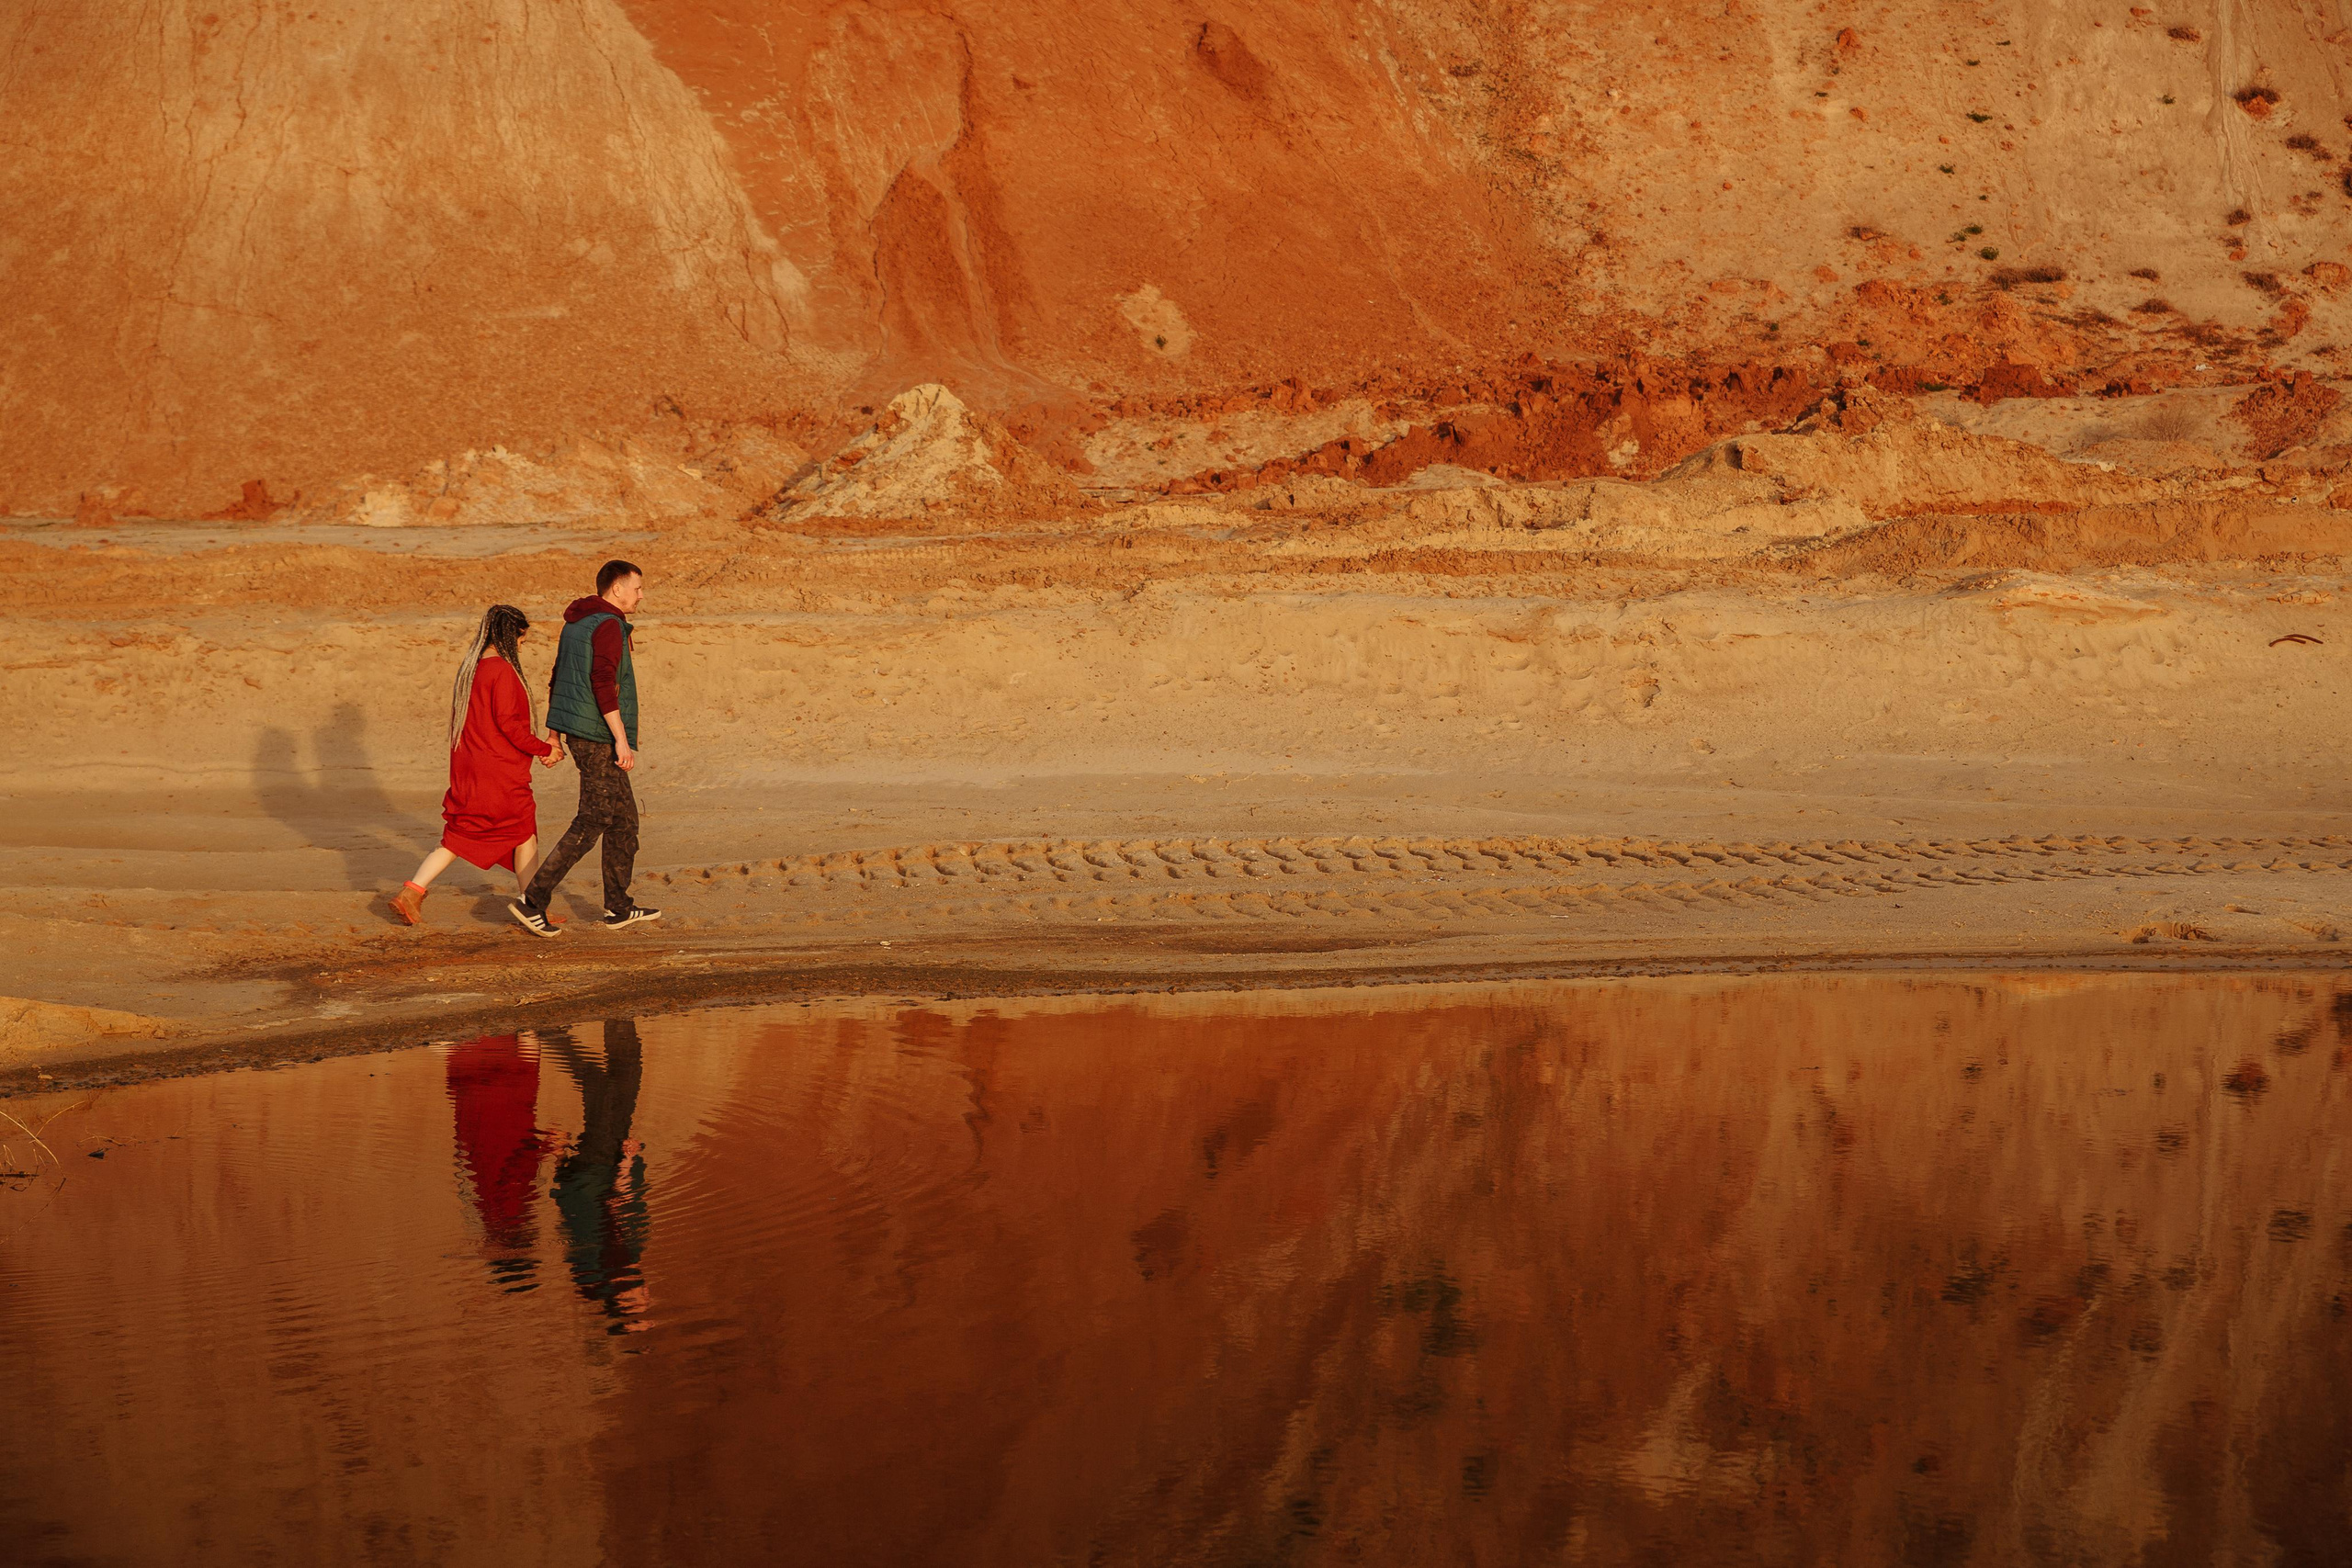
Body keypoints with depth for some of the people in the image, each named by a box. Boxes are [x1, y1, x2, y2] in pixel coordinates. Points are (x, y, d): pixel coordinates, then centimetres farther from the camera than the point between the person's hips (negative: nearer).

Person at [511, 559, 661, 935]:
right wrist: (621, 740, -24)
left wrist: (553, 736, 23)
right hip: (598, 738, -10)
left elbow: (557, 681, 20)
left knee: (624, 817, 15)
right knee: (592, 821, -8)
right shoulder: (609, 626, -14)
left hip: (579, 734, 10)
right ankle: (534, 901, -9)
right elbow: (603, 683, -24)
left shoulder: (575, 624, 16)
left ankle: (618, 908, 18)